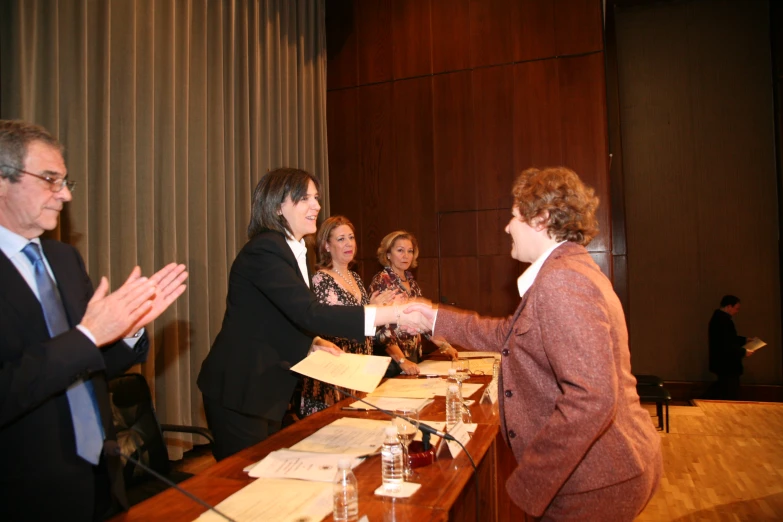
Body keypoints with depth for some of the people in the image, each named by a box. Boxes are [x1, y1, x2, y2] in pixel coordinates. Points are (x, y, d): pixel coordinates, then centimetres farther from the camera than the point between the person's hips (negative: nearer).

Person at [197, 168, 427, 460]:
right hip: (239, 392, -9)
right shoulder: (264, 250, -21)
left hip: (268, 390, 9)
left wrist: (312, 343, -1)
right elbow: (309, 313, -32)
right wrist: (391, 314, -37)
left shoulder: (291, 250, 10)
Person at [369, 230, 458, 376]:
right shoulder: (381, 281, -12)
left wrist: (444, 345, 9)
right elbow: (380, 327, -20)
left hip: (413, 356, 7)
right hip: (391, 358, -7)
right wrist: (402, 361, -26)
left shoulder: (411, 282, 10)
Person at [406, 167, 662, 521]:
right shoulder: (570, 269, 9)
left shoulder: (562, 281, -24)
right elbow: (510, 334, 15)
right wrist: (437, 319, 15)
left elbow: (591, 399, -31)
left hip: (597, 485, -9)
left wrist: (526, 484, -24)